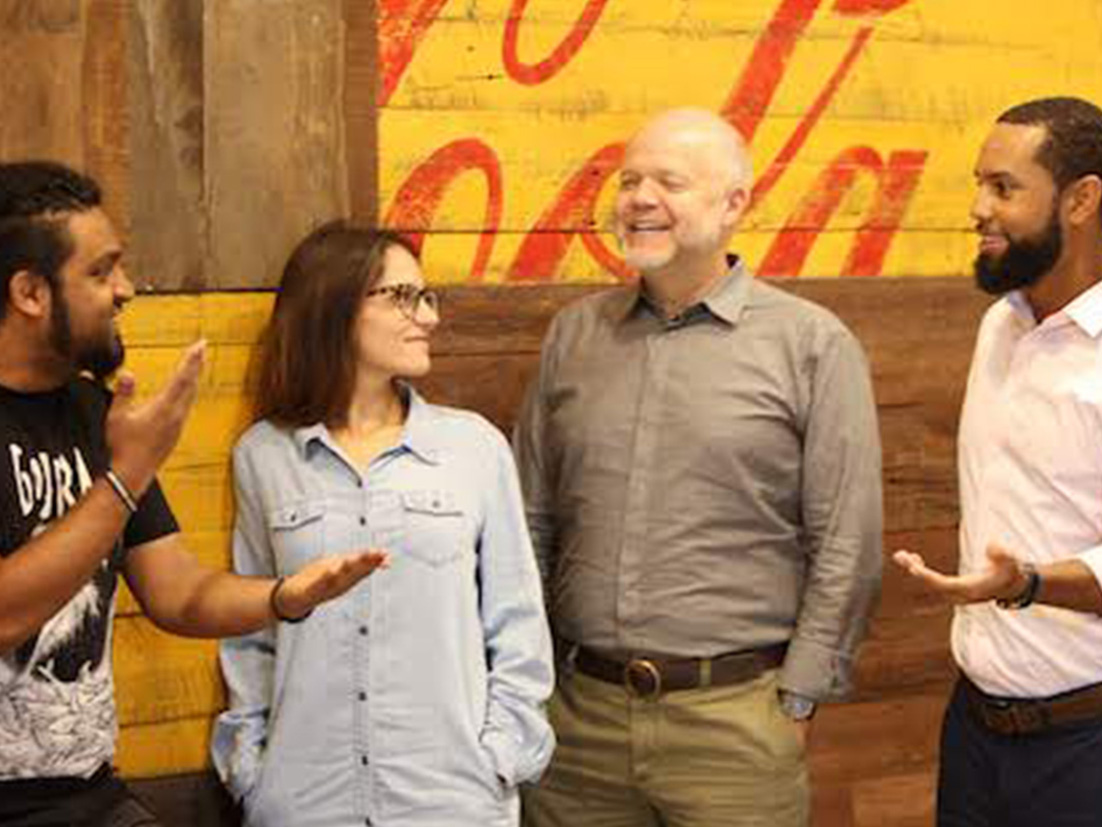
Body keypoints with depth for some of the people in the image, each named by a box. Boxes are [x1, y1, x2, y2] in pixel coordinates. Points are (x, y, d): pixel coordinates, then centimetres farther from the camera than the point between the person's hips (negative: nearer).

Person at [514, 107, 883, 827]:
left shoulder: (813, 344, -3)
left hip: (735, 717, -3)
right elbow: (533, 521, 15)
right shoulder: (574, 335, 9)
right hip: (580, 710, 4)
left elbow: (848, 545, -4)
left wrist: (796, 700, -6)